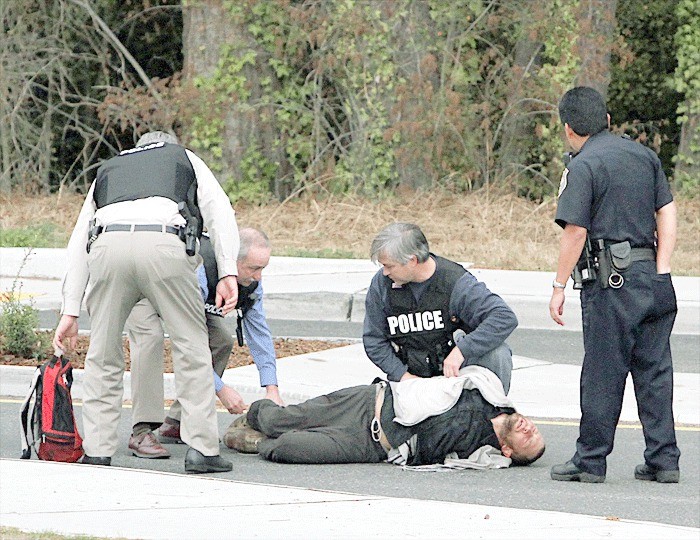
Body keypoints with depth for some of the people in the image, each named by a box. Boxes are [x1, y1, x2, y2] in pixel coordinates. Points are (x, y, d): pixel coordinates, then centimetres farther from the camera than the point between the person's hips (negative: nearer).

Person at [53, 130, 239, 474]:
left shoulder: (107, 170, 38)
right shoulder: (186, 159, 33)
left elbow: (79, 242, 32)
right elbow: (219, 210, 15)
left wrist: (70, 311, 30)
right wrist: (228, 272, 6)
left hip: (108, 245, 2)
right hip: (164, 245, -2)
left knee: (103, 353, 14)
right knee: (191, 348, 9)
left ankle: (96, 452, 12)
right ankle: (202, 450, 5)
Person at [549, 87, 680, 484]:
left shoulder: (583, 167, -7)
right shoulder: (643, 155, 13)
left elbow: (576, 231, -13)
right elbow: (667, 213, 11)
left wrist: (559, 286, -6)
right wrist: (661, 272, 8)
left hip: (611, 281, -6)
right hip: (652, 277, 6)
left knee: (602, 375, 0)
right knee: (655, 372, 8)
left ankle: (591, 461, 5)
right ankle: (664, 460, 8)